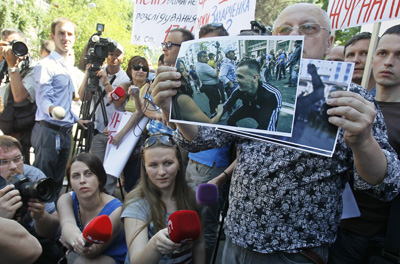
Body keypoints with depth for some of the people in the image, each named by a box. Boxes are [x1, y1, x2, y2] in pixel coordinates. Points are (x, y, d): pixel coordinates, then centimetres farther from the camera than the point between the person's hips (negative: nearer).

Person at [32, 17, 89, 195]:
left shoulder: (69, 68, 18)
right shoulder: (45, 65, -9)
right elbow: (44, 99, -20)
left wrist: (76, 119, 23)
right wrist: (52, 109, -39)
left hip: (65, 132, 8)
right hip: (48, 131, -8)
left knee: (57, 183, 14)